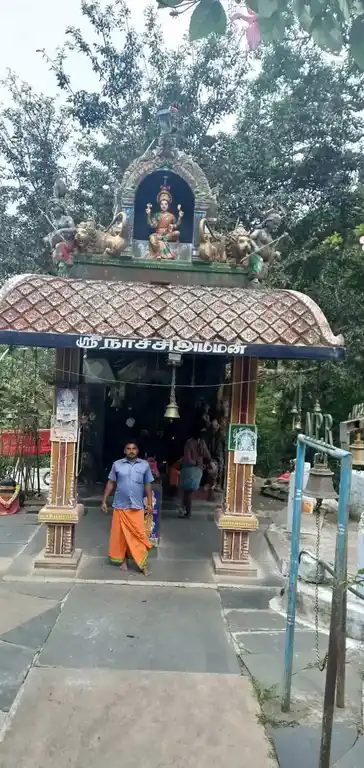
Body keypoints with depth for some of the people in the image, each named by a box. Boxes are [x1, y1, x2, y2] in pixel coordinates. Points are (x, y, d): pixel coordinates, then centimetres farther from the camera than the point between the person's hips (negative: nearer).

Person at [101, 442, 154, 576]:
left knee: (139, 534, -3)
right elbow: (111, 483, 6)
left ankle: (143, 563, 4)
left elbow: (148, 485, 7)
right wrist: (104, 501, 4)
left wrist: (150, 503, 3)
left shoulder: (144, 465, 1)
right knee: (119, 534, 8)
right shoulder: (117, 464, 1)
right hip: (120, 506, 1)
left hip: (137, 507, -1)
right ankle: (121, 559, 24)